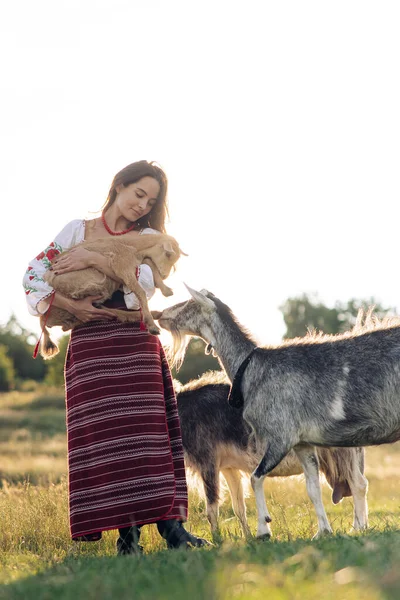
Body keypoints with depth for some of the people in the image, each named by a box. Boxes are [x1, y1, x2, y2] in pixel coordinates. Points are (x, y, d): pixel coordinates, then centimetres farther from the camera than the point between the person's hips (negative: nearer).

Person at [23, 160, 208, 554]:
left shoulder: (148, 238, 12)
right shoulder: (76, 230, 12)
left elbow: (144, 284, -8)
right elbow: (34, 274, 3)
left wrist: (94, 260, -14)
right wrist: (66, 304, -12)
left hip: (136, 344, 0)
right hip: (89, 344, 0)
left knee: (146, 432, -6)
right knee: (102, 434, -7)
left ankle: (169, 523, -8)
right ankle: (127, 532, -5)